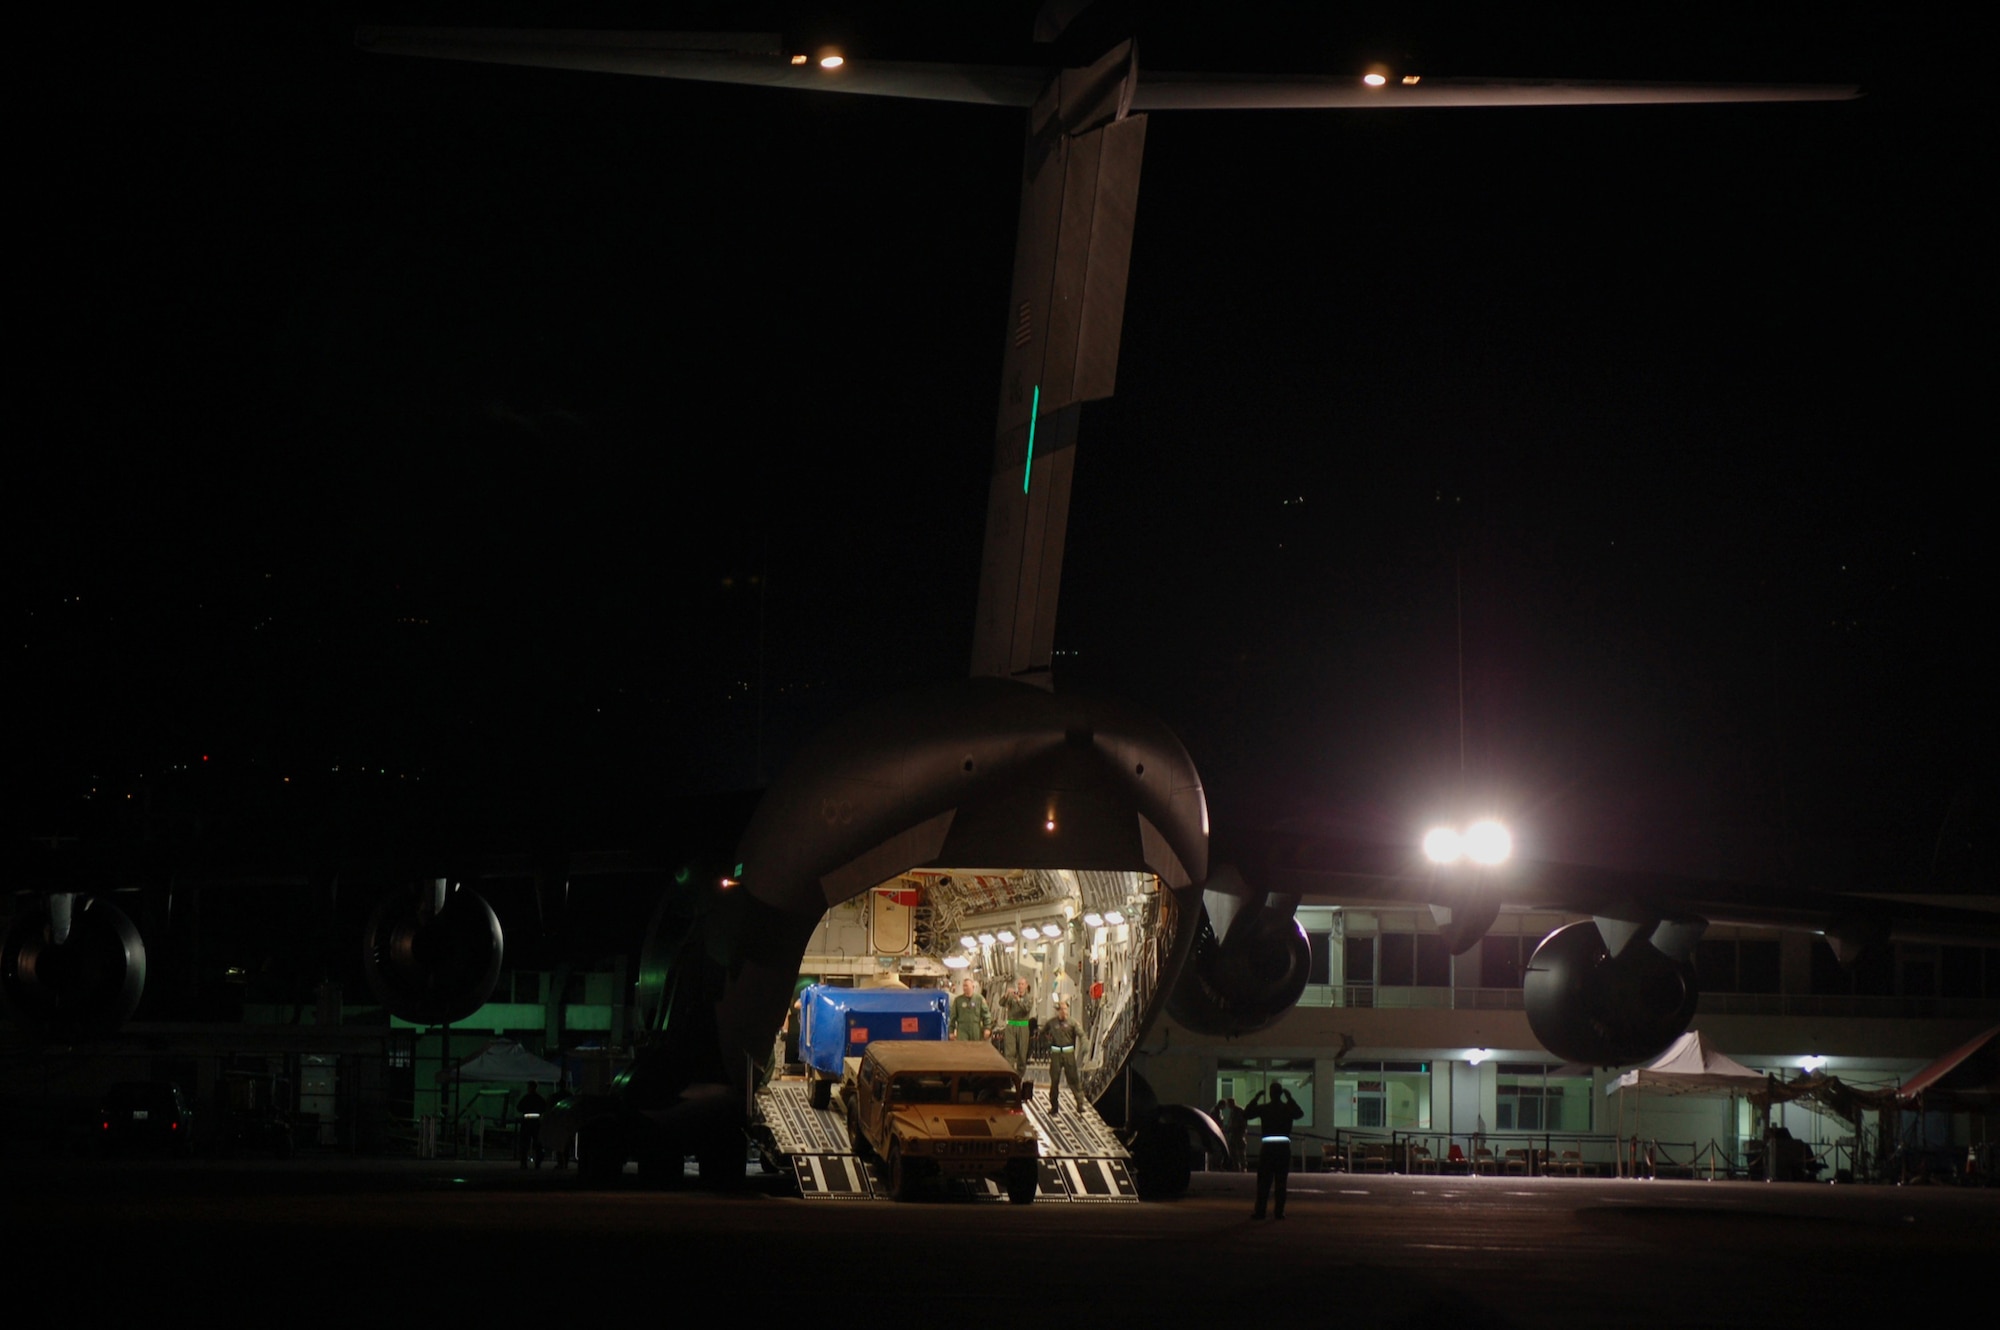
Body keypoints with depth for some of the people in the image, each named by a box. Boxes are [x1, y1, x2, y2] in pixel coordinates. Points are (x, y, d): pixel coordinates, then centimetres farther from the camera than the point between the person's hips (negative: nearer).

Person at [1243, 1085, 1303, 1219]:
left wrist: (1256, 1098, 2)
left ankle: (1260, 1211, -3)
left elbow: (1246, 1114, 0)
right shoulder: (1288, 1108, 2)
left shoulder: (1263, 1109, 0)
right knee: (1281, 1182, 3)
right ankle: (1279, 1211, -1)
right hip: (1284, 1147, 1)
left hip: (1268, 1147, -1)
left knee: (1263, 1182, 1)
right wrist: (1290, 1098, 7)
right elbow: (1300, 1114, 12)